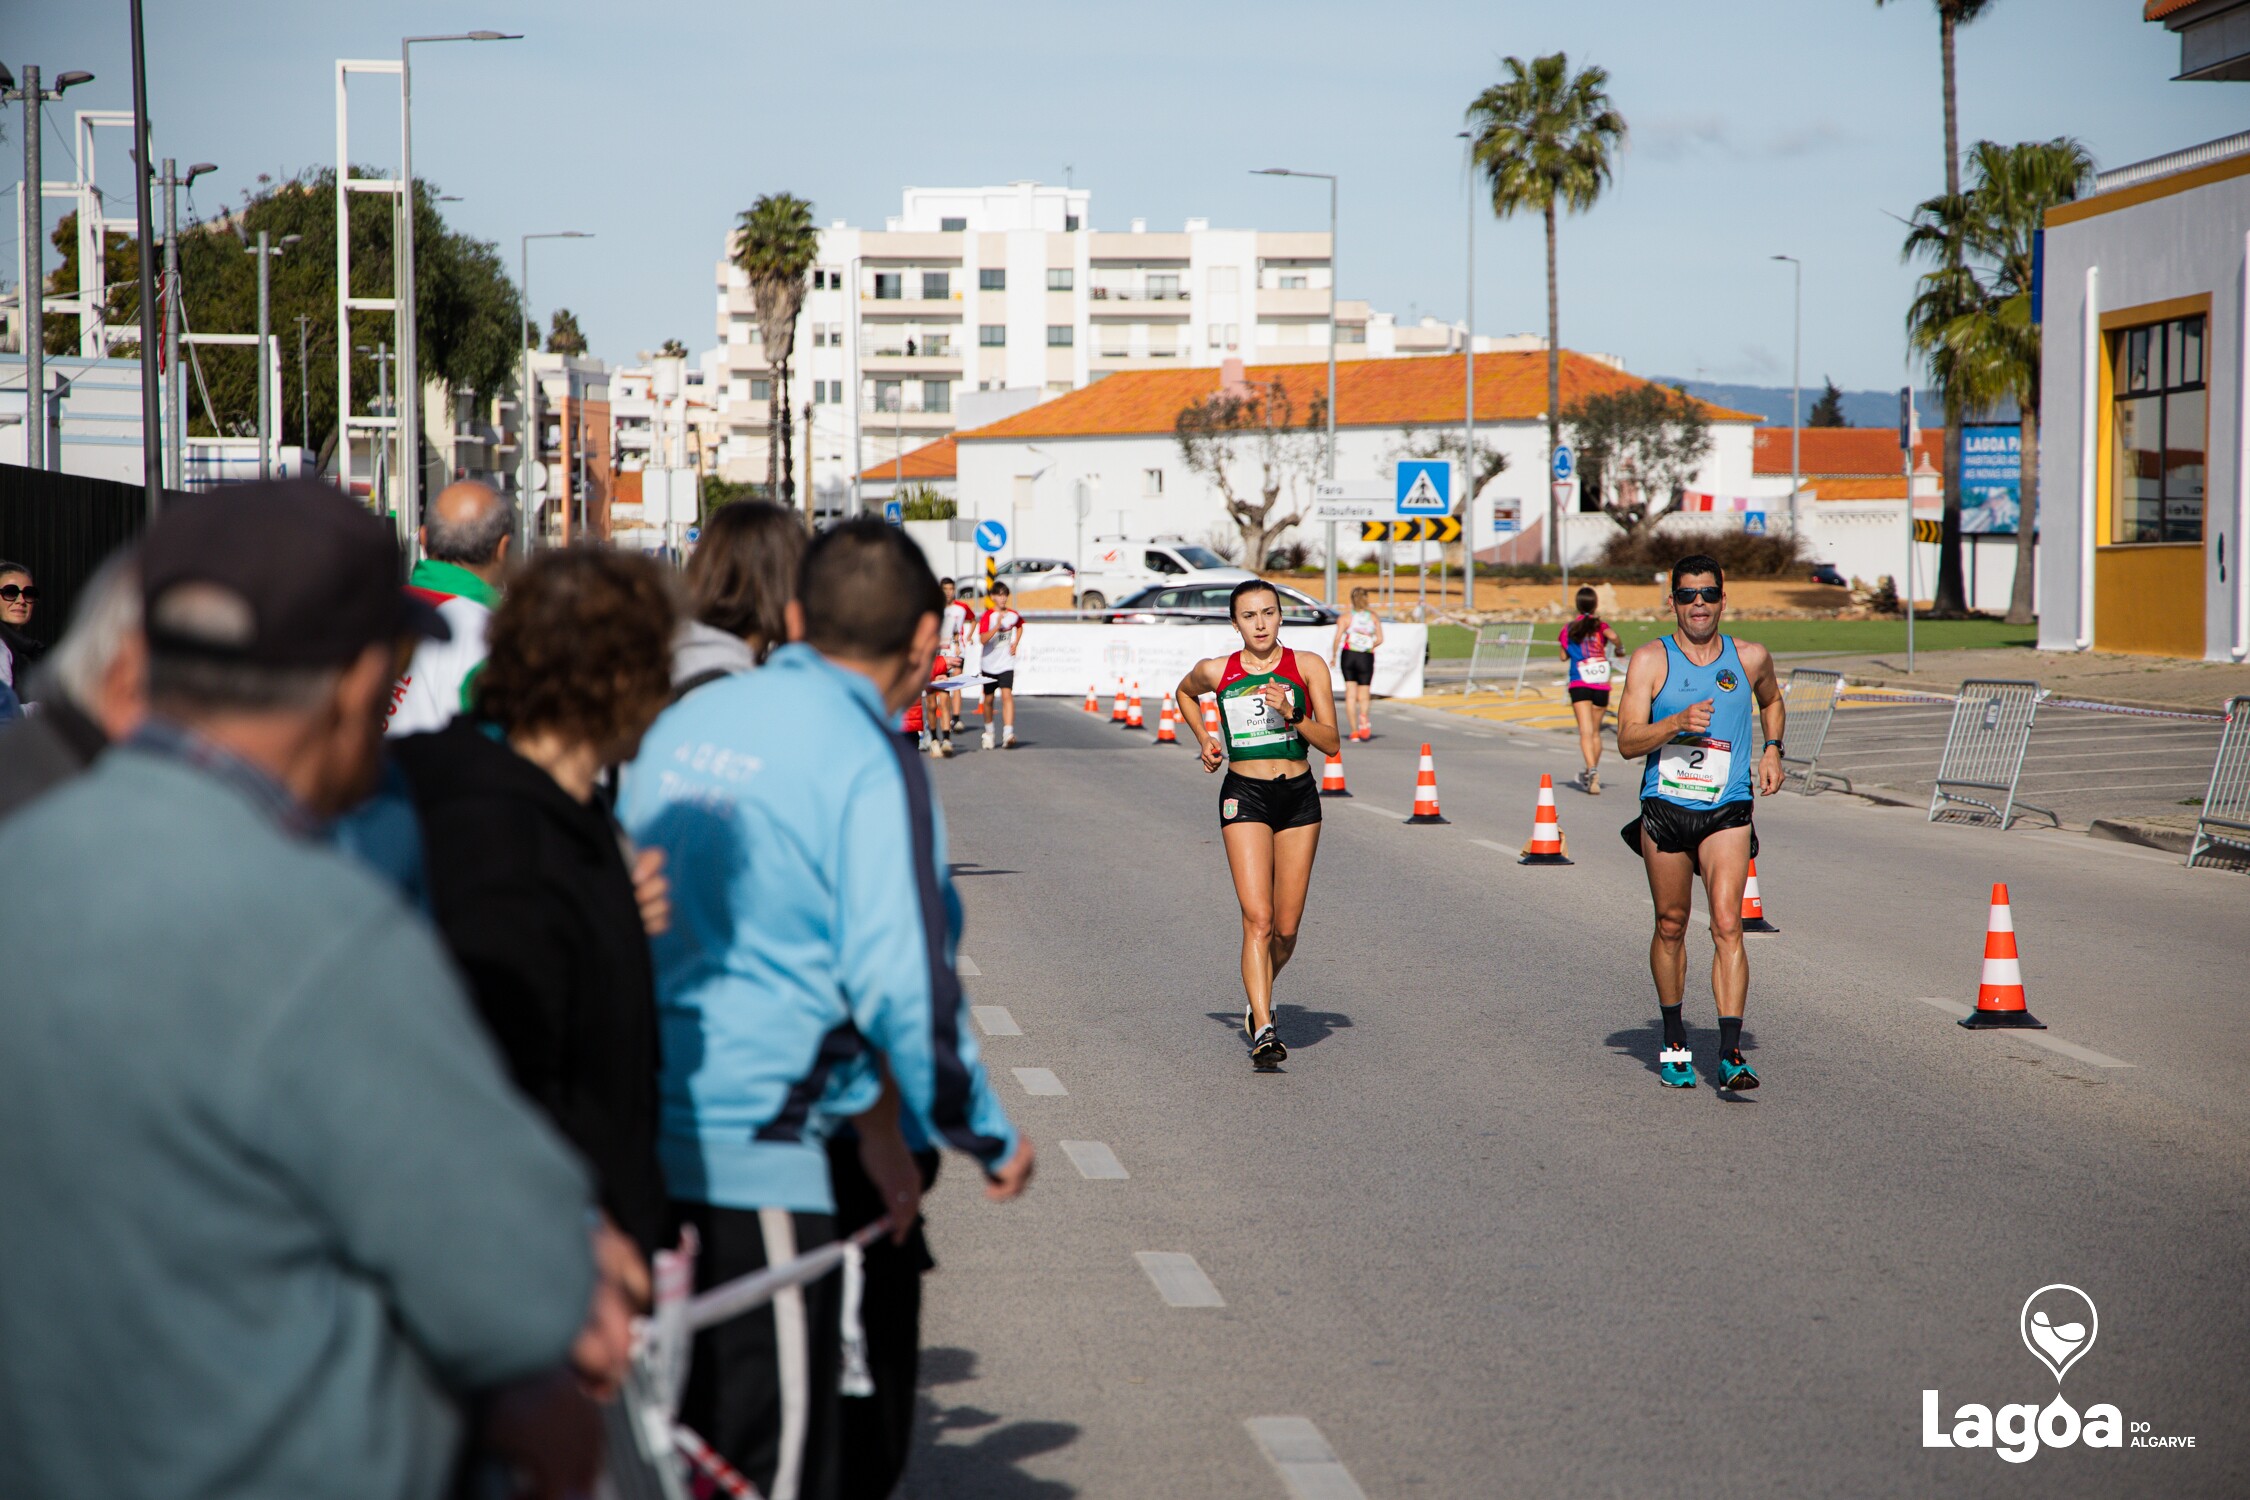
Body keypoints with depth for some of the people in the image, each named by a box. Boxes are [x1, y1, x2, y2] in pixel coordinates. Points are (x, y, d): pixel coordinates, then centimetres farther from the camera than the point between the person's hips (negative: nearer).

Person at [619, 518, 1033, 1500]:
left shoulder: (683, 721, 11)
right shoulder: (867, 761, -11)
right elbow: (898, 983, -17)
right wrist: (989, 1140, -2)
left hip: (638, 1134, 7)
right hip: (753, 1155, -7)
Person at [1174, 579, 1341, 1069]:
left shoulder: (1307, 667, 0)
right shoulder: (1215, 671, 2)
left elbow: (1332, 743, -3)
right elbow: (1184, 692, 26)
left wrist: (1292, 716, -18)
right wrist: (1204, 739, 12)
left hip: (1298, 796, 2)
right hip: (1244, 796, -2)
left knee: (1286, 928, 6)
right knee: (1258, 920, -16)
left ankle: (1257, 1001, 34)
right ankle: (1264, 1030, -20)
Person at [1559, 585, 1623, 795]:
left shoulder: (1569, 628, 7)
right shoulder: (1599, 624, 2)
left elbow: (1564, 656, 13)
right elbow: (1613, 636, -18)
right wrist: (1618, 649, 2)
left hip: (1579, 685, -1)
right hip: (1602, 685, 1)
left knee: (1586, 732, -12)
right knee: (1596, 732, 15)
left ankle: (1592, 770, -33)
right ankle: (1593, 775, 22)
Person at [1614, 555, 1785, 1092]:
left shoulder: (1751, 658, 6)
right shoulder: (1651, 660, 0)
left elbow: (1771, 701, 29)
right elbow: (1627, 742, -7)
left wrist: (1772, 749, 12)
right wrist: (1678, 723, -23)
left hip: (1727, 812, 0)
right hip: (1665, 808, 0)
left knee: (1727, 925, -13)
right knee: (1671, 926, 10)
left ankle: (1730, 1054, -18)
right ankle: (1674, 1042, 28)